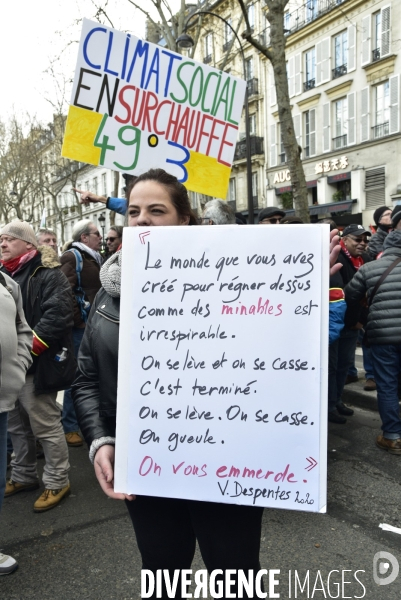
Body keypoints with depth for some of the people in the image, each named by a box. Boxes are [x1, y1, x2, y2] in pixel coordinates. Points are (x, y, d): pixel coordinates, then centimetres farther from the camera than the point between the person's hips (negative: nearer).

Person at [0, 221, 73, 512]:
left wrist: (26, 349, -23)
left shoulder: (47, 273, -11)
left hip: (34, 365, -8)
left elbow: (57, 315, -21)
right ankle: (24, 476, 36)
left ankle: (57, 481, 17)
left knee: (46, 425, 1)